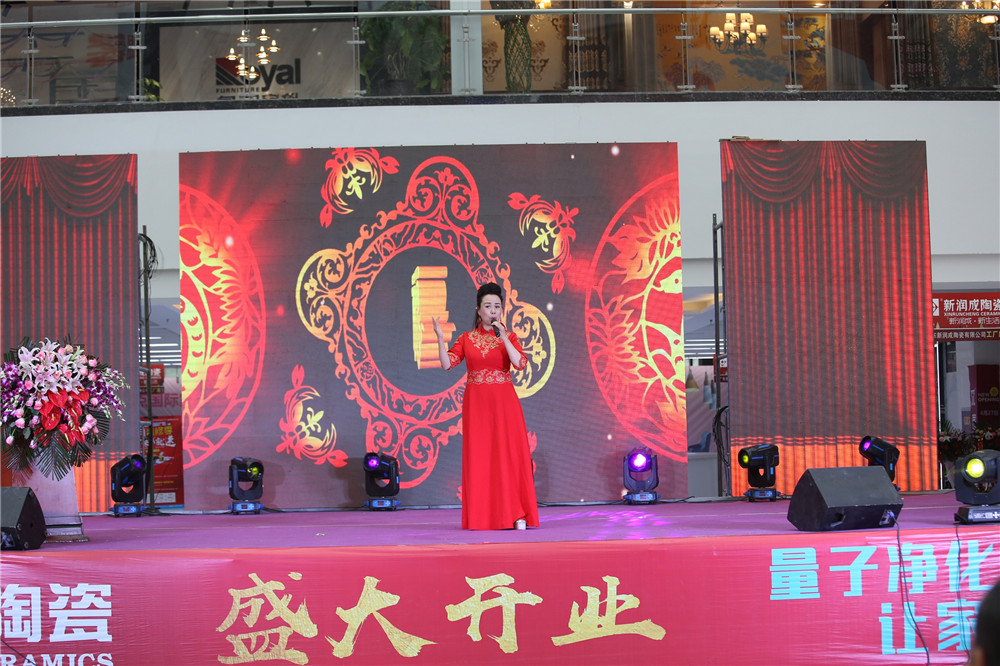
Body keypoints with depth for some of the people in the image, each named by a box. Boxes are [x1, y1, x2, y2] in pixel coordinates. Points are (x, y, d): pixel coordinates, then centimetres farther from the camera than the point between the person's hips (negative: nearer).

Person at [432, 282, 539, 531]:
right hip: (476, 404, 1)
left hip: (504, 403, -1)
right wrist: (440, 337, -15)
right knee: (478, 457, 1)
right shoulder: (467, 339, 8)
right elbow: (447, 363, -4)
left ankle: (516, 514, -3)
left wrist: (503, 337, -19)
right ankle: (482, 516, 6)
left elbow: (520, 363, -12)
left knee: (509, 454, -5)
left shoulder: (509, 337, 4)